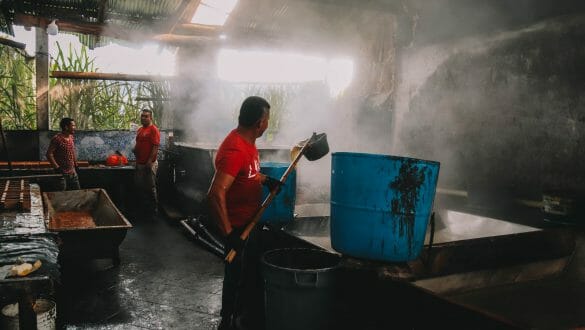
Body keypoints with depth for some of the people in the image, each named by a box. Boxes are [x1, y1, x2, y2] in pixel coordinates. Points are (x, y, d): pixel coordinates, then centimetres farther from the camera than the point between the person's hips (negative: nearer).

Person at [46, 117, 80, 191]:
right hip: (62, 173, -7)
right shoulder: (57, 138, -16)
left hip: (72, 173, 7)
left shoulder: (71, 137, 8)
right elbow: (49, 154, -18)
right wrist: (57, 167, -19)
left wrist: (75, 165, 15)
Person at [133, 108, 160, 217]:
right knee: (140, 186, 15)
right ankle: (143, 208, 26)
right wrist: (135, 149, 4)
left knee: (150, 187, 0)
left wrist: (150, 161, -22)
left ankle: (153, 209, 11)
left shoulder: (153, 129, -12)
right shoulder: (140, 129, 14)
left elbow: (156, 147, -19)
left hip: (149, 164, -9)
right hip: (139, 163, 9)